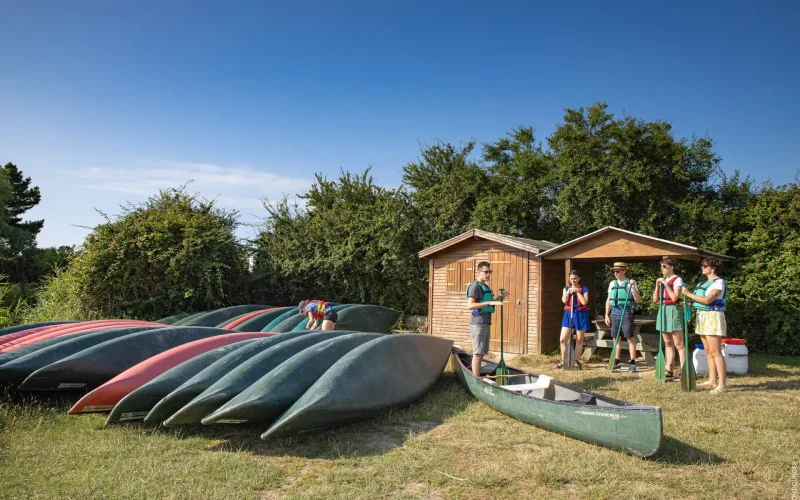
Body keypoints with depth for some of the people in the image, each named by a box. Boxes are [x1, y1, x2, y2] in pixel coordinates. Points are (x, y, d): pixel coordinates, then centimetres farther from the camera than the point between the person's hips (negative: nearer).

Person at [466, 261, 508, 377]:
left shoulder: (485, 287, 17)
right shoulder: (475, 286, -12)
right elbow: (470, 305, -23)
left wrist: (499, 298, 11)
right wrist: (489, 302, -28)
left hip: (486, 323, 9)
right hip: (478, 324, -9)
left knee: (482, 353, 12)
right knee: (478, 354, -7)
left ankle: (477, 378, 19)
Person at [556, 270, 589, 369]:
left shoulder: (584, 289, 1)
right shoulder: (566, 288, 9)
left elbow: (584, 302, -13)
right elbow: (564, 300, -5)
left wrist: (577, 292, -12)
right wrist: (568, 292, -16)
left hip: (581, 315, -2)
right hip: (568, 314, 2)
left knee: (579, 340, 6)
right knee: (563, 339, -3)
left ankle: (576, 361, 16)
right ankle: (563, 361, 8)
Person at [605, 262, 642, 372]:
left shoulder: (630, 283, -2)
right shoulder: (612, 283, 11)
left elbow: (638, 300, -8)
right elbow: (608, 301, 14)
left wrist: (633, 287, -20)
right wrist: (607, 315, 9)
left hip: (626, 313, -5)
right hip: (614, 312, 5)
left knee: (630, 338, -3)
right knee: (616, 338, 10)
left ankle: (632, 363, 4)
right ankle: (616, 362, 19)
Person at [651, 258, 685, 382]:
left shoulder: (677, 280, -7)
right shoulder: (662, 280, 14)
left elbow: (675, 298, -19)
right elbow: (655, 299, 10)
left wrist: (666, 284, -18)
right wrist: (657, 285, -1)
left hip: (673, 311, -8)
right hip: (663, 311, 8)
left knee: (678, 344, -6)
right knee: (668, 344, 12)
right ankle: (669, 371, 17)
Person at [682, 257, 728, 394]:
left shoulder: (719, 282, -10)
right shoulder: (705, 283, 17)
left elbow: (707, 300, -21)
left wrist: (689, 294, -17)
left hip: (713, 317, -9)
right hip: (702, 316, 9)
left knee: (715, 352, -10)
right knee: (708, 351, 11)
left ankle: (722, 384, -8)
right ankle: (712, 380, 17)